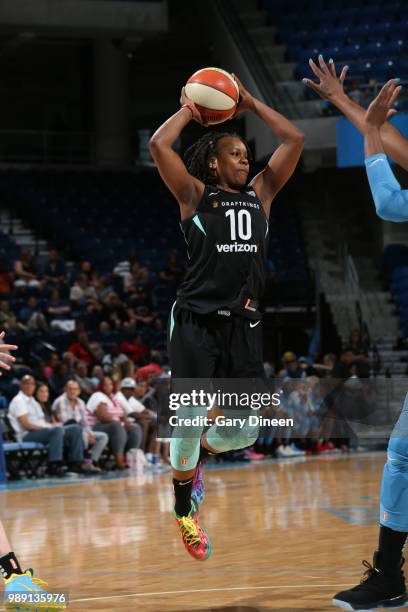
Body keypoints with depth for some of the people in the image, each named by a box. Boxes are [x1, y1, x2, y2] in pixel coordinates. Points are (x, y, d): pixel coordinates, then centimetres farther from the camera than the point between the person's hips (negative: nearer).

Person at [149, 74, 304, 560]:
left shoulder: (260, 195, 16)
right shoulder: (195, 195, 4)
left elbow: (294, 140, 14)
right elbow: (158, 145, -9)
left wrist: (250, 104, 17)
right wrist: (189, 109, 5)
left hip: (243, 326, 4)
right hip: (196, 323, -4)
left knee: (245, 431, 1)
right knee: (190, 421, -8)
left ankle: (195, 455, 34)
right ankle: (184, 511, 14)